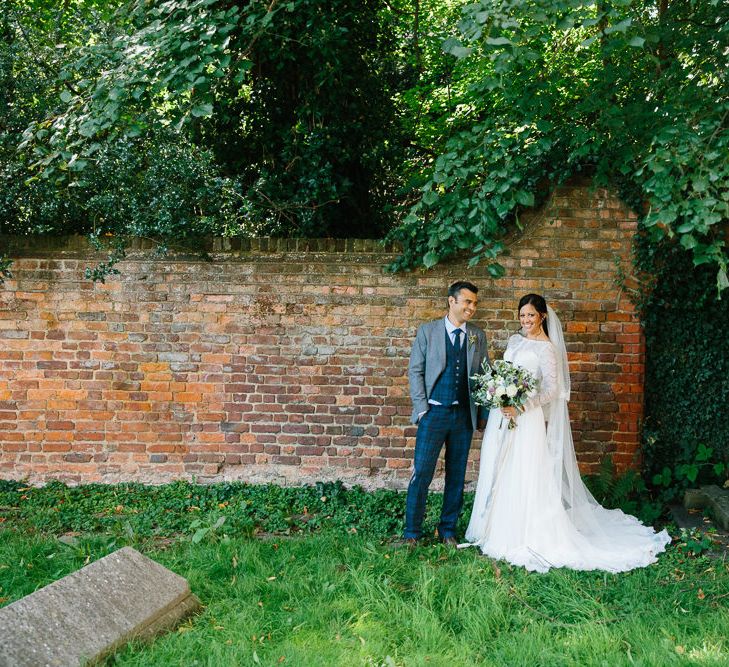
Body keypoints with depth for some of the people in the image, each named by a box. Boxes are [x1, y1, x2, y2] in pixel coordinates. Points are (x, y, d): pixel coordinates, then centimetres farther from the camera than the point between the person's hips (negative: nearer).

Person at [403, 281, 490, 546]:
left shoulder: (478, 336, 8)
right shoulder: (427, 331, 0)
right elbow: (415, 370, 0)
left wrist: (483, 414, 4)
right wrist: (422, 408, -7)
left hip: (464, 415, 3)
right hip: (434, 412, -3)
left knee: (457, 476, 9)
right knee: (421, 473, -4)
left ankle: (448, 530, 23)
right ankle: (412, 532, 9)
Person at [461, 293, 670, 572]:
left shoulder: (546, 348, -10)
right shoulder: (515, 340, 12)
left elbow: (551, 390, -15)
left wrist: (520, 407, -24)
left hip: (526, 419, -7)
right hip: (502, 415, 7)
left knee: (525, 478, -4)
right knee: (499, 476, 12)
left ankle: (530, 539, 6)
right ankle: (498, 530, 24)